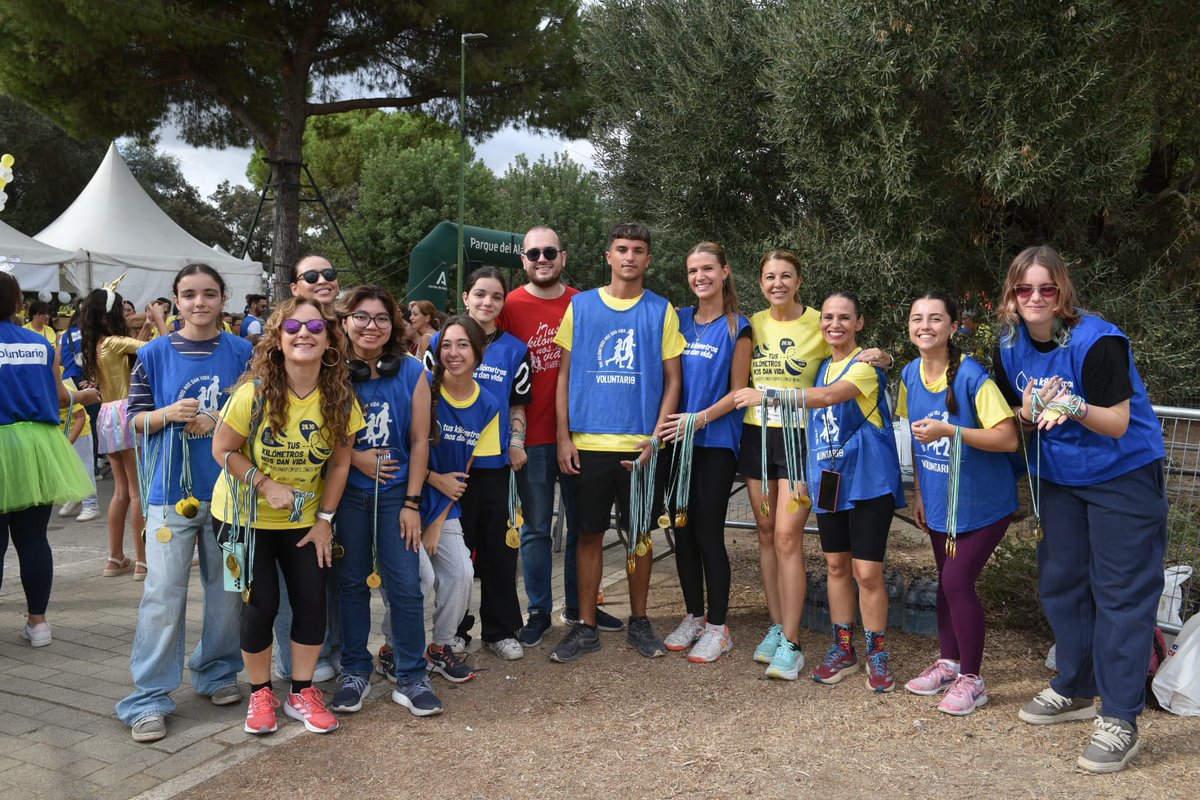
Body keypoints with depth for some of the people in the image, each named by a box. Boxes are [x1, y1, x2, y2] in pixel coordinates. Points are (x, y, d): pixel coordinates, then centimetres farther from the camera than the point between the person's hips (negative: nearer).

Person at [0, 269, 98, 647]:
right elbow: (58, 397, 10)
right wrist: (82, 396, 31)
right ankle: (38, 620, 16)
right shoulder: (42, 344, 4)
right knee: (33, 538, 9)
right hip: (37, 446, 3)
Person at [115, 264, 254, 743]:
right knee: (163, 593, -2)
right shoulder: (154, 354, 1)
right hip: (171, 489, -1)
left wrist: (219, 422, -12)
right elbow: (135, 418, 4)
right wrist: (168, 413, -16)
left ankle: (218, 673, 30)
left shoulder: (242, 352, 2)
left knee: (227, 588, 11)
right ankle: (150, 698, 8)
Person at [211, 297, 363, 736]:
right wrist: (266, 485, -22)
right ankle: (260, 694, 21)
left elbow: (340, 462, -2)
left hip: (304, 518, 3)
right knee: (261, 604, -2)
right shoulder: (255, 392, -21)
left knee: (312, 601, 0)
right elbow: (223, 449, -12)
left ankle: (302, 693, 20)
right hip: (248, 515, -3)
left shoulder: (339, 397, -12)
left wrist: (325, 519, -3)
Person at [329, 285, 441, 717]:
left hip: (395, 492, 0)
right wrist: (356, 457, -15)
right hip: (346, 492, 0)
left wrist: (411, 502, -5)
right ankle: (354, 671, 23)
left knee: (405, 585, -1)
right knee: (351, 582, 8)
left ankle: (410, 676, 12)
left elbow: (419, 441, -2)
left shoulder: (411, 372, -3)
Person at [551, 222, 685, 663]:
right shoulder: (580, 305, 5)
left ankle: (639, 621, 24)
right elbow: (565, 374, 6)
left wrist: (656, 437, -7)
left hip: (640, 444, 0)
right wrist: (564, 437, -1)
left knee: (640, 532, 9)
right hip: (588, 442, 0)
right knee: (590, 533, 6)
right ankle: (585, 627, 17)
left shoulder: (661, 311, 4)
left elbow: (673, 379, 4)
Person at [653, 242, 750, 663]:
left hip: (716, 442, -4)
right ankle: (693, 616, 24)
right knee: (682, 531, 9)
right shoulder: (679, 320, 9)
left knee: (708, 533, -3)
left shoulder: (736, 327, -2)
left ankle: (717, 627, 11)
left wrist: (700, 418, -17)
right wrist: (664, 422, -1)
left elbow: (737, 391, -5)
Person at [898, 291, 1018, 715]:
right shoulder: (911, 375, 0)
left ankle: (972, 679, 8)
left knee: (957, 580, -9)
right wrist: (918, 491, 13)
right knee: (947, 580, 15)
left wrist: (949, 431, -32)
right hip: (940, 501, 6)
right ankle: (948, 662, 32)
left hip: (982, 501, -6)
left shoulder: (972, 376, -21)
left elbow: (1008, 439, -24)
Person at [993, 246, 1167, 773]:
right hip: (1057, 478, 7)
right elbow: (1014, 420, 5)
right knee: (1061, 582, 13)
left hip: (1123, 476, -6)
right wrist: (1030, 412, -17)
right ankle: (1075, 690, 30)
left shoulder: (1097, 341, -22)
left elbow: (1118, 423, -21)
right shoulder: (1010, 347, -3)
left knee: (1121, 592, -4)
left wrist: (1074, 408, -39)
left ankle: (1119, 719, 3)